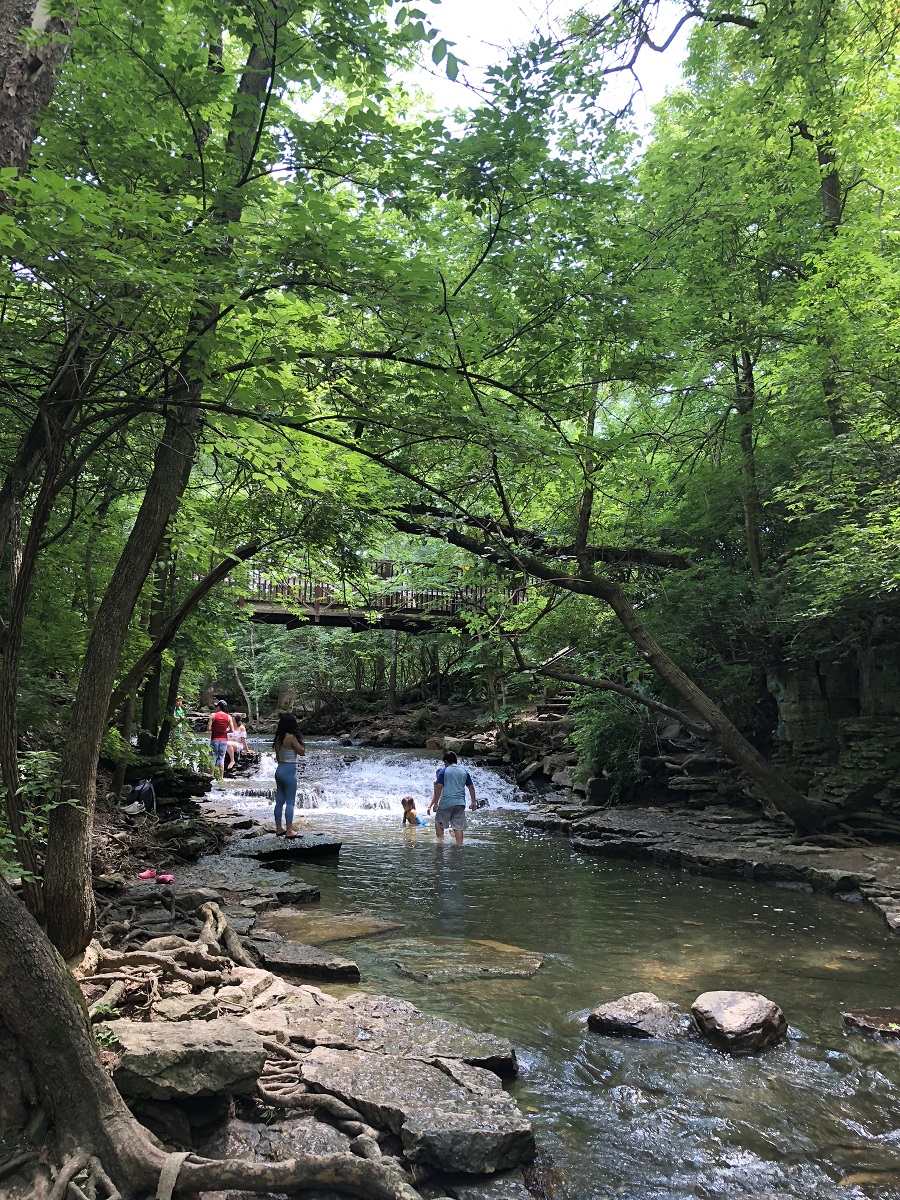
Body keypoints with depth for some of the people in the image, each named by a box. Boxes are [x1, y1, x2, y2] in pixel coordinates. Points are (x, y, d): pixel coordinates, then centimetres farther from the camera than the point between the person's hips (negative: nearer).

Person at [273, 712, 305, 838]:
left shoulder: (278, 738, 8)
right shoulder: (291, 737, -16)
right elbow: (302, 752, -12)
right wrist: (300, 742, 1)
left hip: (279, 770, 8)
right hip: (289, 771, -8)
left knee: (279, 801, 11)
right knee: (290, 802, -5)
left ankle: (279, 829, 17)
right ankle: (289, 831, -6)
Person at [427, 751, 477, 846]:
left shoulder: (443, 771, -1)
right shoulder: (464, 771, 10)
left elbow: (439, 788, -7)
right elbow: (471, 787, 14)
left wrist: (435, 803, -2)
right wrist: (474, 802, 23)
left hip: (446, 803, -3)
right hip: (460, 803, 3)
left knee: (438, 823, 14)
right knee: (458, 827, 6)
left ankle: (440, 841, 12)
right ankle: (459, 845, 3)